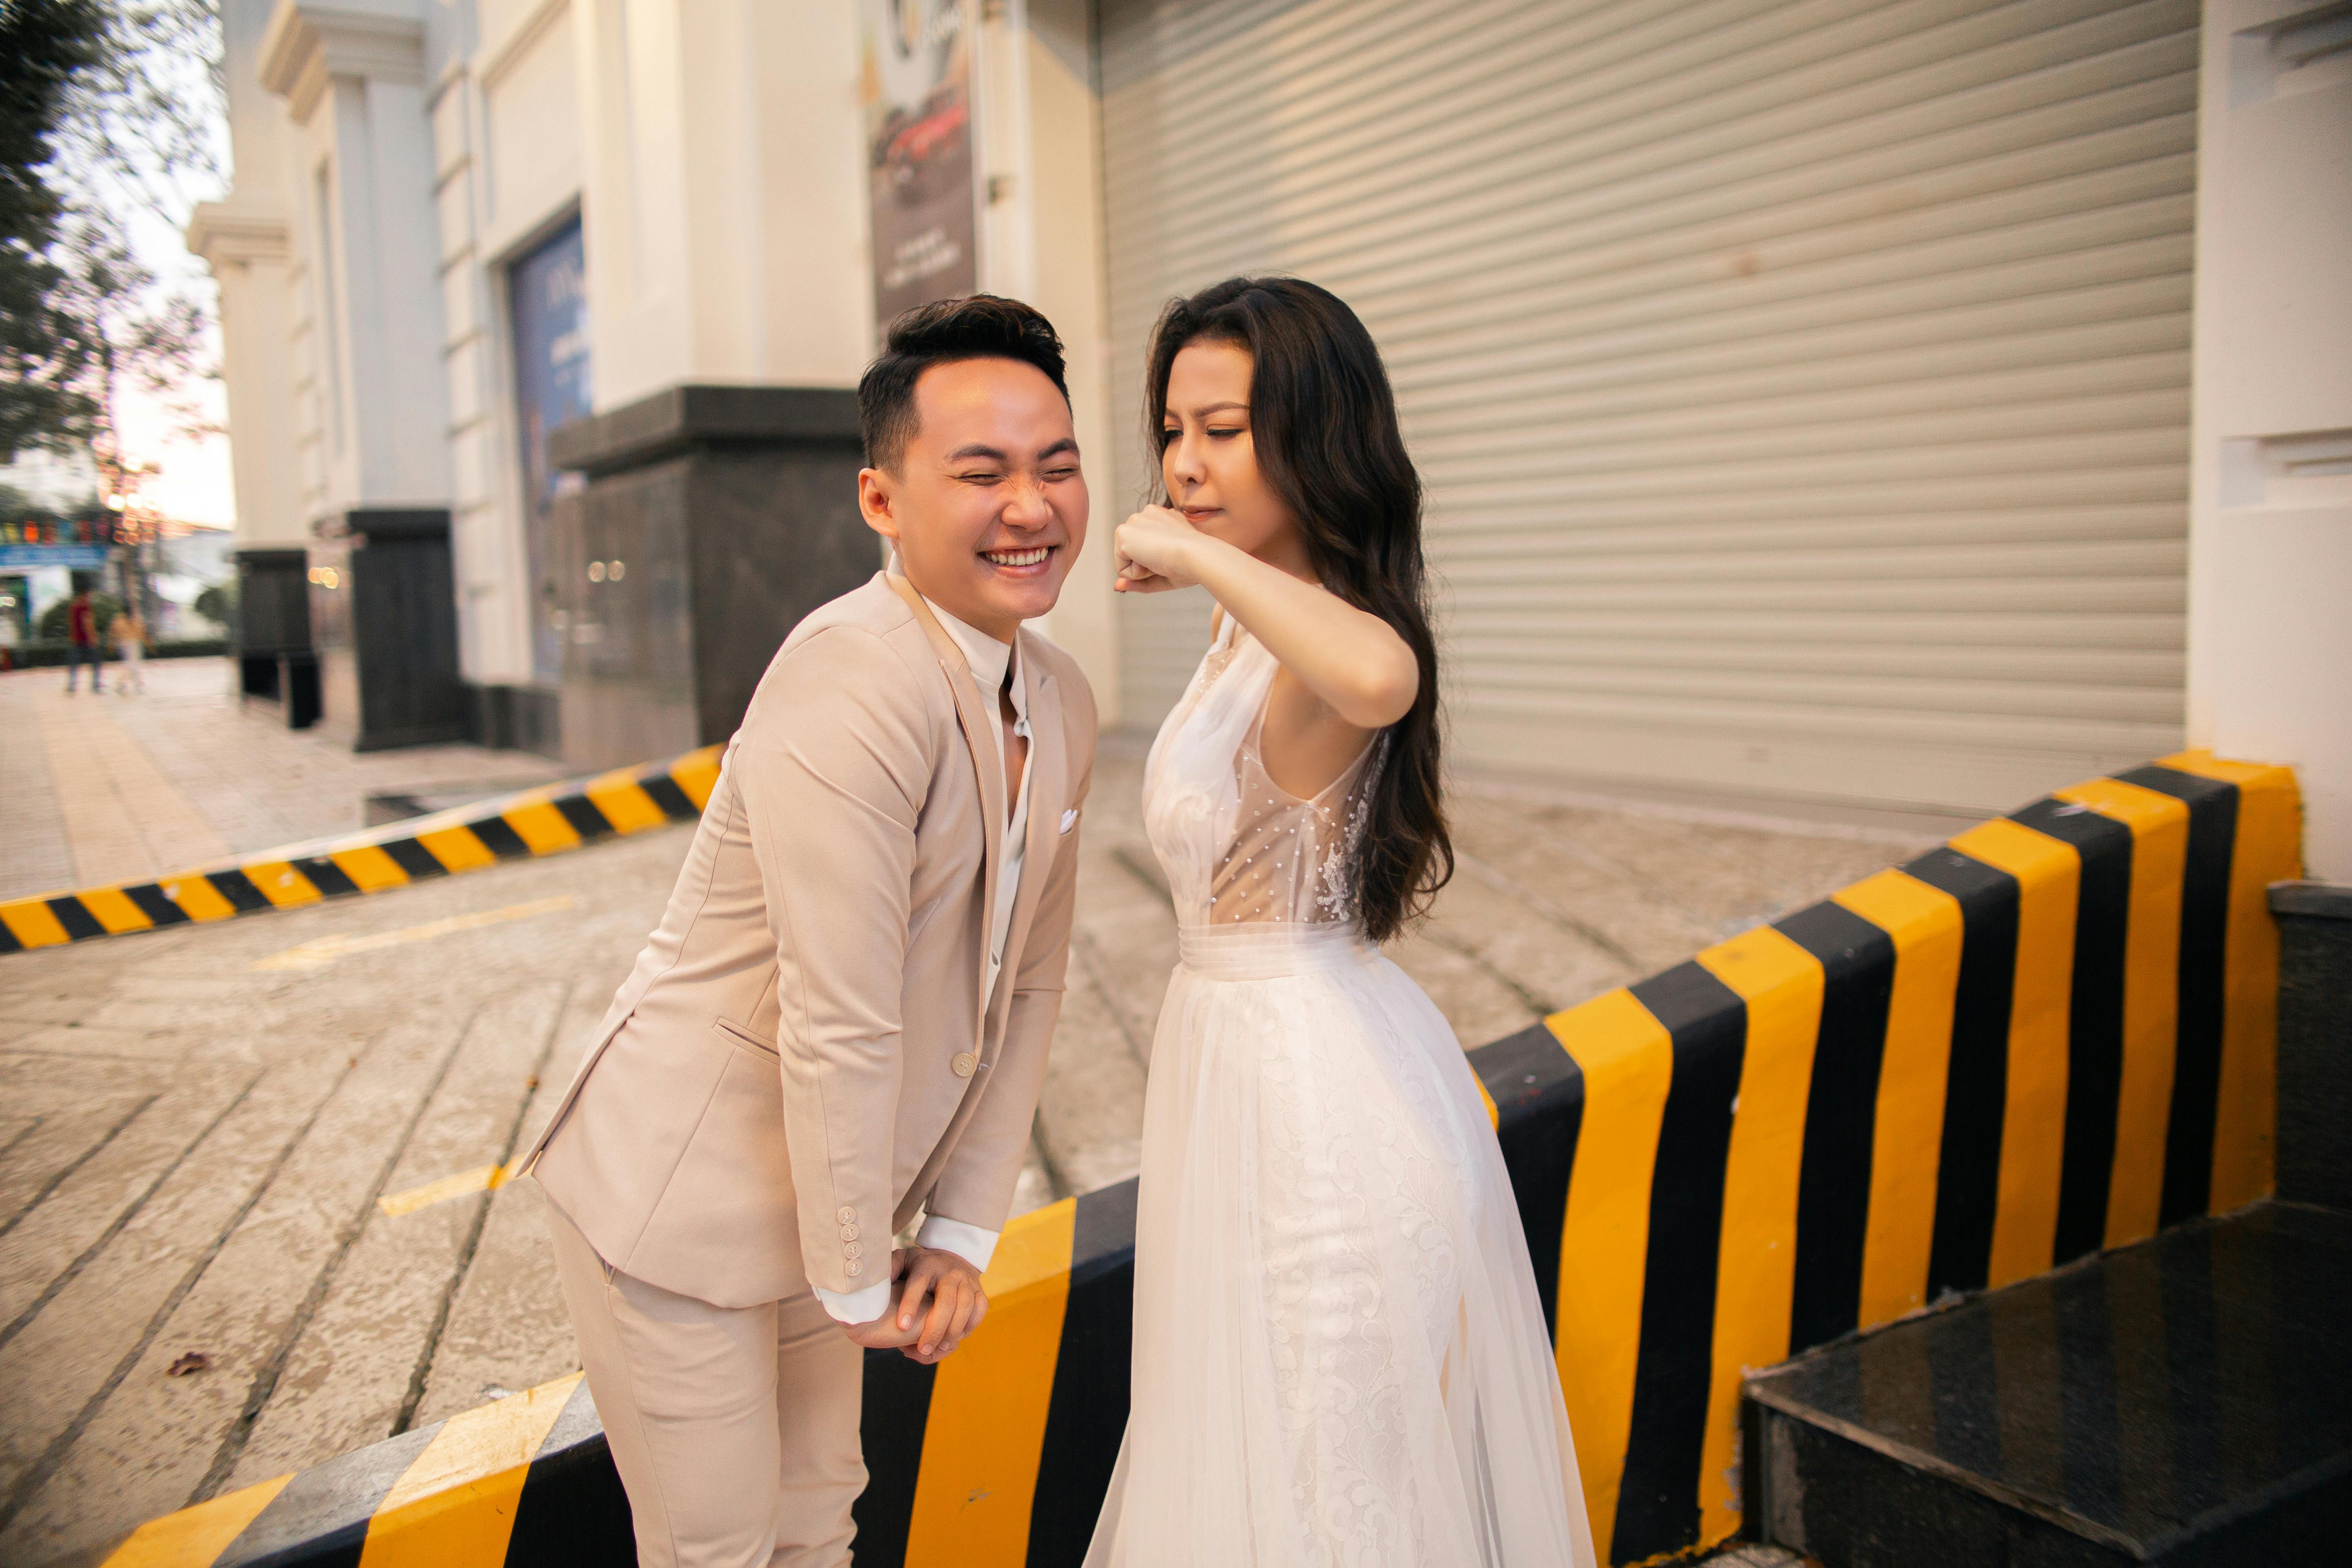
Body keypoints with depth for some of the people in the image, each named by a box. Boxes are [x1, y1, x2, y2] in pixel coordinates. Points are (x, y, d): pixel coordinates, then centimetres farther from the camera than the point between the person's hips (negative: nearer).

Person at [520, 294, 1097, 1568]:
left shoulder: (1062, 706, 0)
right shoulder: (854, 687, -28)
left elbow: (1027, 983, 5)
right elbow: (839, 1030, -27)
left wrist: (960, 1233, 3)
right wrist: (858, 1283, -14)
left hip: (824, 1195, 7)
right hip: (676, 1205, -7)